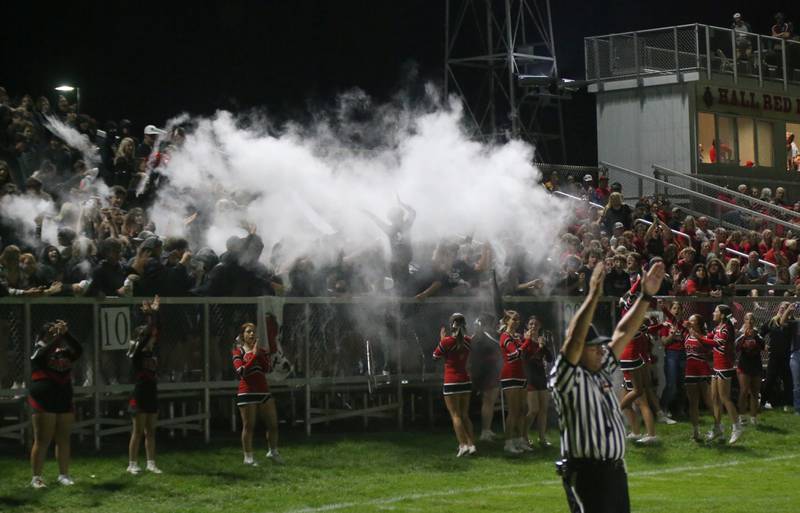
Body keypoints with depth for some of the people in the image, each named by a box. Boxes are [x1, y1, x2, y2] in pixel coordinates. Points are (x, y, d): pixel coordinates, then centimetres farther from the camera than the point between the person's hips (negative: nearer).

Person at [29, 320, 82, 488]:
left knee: (63, 440, 8)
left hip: (64, 403, 5)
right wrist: (56, 336, -29)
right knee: (42, 441, -4)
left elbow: (79, 350, -8)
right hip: (43, 404, -5)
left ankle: (64, 475, 16)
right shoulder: (38, 353, -2)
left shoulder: (64, 353, 9)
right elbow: (44, 352, -24)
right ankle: (36, 477, 0)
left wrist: (66, 334, -18)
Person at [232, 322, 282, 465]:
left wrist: (258, 353, -11)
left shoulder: (261, 351, 13)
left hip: (263, 391, 5)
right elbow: (241, 371, -13)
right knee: (248, 426, -3)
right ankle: (248, 458, 4)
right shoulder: (238, 351, 1)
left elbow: (266, 368, -4)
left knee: (273, 423, 5)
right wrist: (253, 355, -15)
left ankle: (273, 452, 23)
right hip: (247, 392, -5)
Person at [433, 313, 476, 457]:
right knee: (465, 415, 12)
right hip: (466, 380, 5)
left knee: (455, 415, -2)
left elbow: (436, 356, 1)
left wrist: (441, 339, 9)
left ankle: (463, 445, -12)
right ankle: (471, 444, 5)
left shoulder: (447, 341, -13)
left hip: (451, 382, -5)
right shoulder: (468, 341, 3)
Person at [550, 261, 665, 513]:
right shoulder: (566, 378, -8)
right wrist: (593, 296, -31)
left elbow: (623, 334, 16)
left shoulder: (601, 372, 15)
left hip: (616, 470, 9)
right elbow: (573, 340, -24)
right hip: (585, 473, -9)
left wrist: (646, 296, 11)